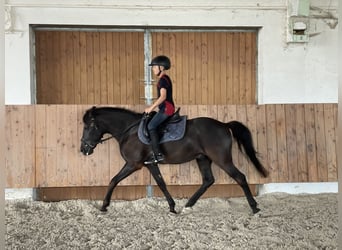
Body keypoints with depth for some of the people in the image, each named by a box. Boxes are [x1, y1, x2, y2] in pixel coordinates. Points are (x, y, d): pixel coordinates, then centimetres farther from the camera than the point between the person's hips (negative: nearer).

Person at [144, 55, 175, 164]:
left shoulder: (163, 79, -14)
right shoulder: (164, 79, 16)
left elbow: (163, 97, -24)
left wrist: (151, 107, -20)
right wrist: (152, 106, 20)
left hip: (166, 108, -10)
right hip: (166, 107, 10)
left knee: (151, 126, -15)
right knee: (153, 126, 12)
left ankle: (158, 154, -18)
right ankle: (156, 152, 12)